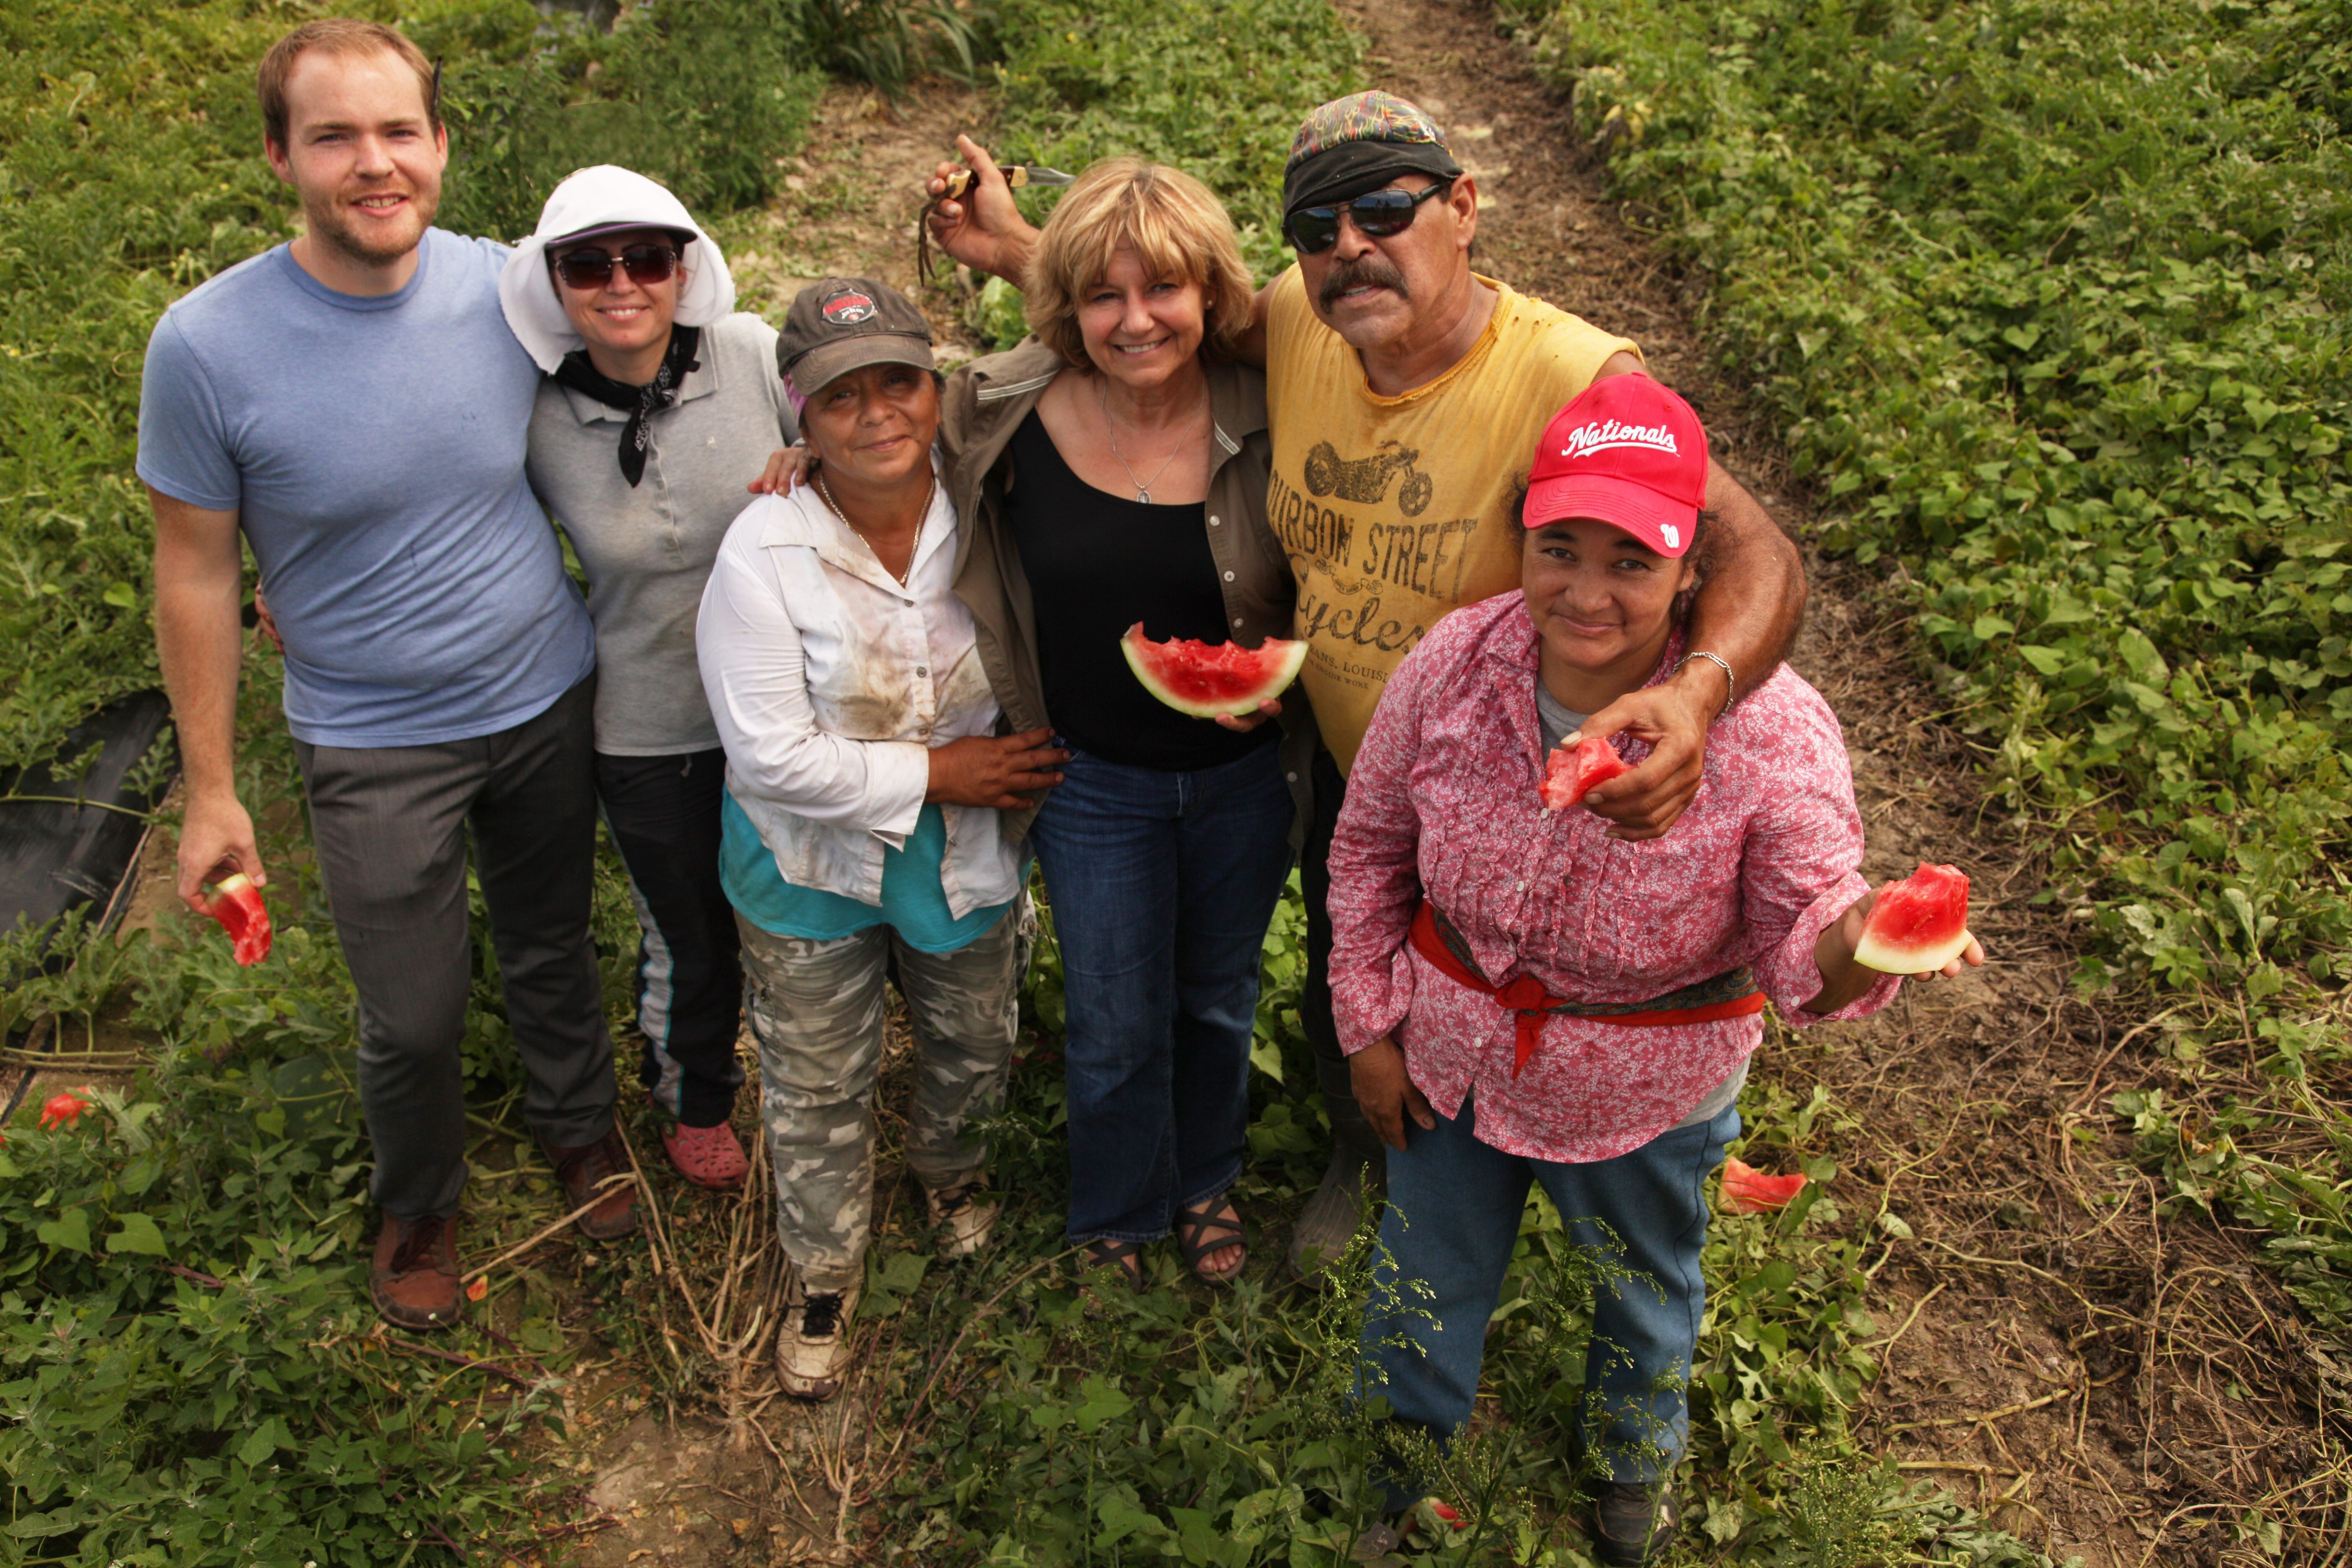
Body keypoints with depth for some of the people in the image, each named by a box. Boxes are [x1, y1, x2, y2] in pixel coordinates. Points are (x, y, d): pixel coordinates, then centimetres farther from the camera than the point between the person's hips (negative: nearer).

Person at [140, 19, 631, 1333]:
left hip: (549, 699, 2)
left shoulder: (505, 289, -12)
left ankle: (580, 1127, 51)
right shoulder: (207, 347, -19)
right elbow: (197, 573, -9)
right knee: (416, 1016, 11)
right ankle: (421, 1205, 42)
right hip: (375, 749, -2)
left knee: (553, 950, 23)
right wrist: (212, 791, -5)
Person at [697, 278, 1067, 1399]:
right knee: (816, 1084, 15)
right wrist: (936, 773, -23)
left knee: (975, 1043, 25)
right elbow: (773, 757, -24)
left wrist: (1021, 778, -6)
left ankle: (947, 1164, 59)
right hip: (813, 861, -3)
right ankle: (823, 1272, 41)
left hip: (968, 851, 3)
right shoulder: (762, 556, -24)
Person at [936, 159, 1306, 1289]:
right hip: (1093, 782, 0)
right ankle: (1116, 1220, 47)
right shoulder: (1004, 416, -16)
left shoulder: (1263, 421, -16)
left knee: (1219, 1002, 24)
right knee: (1116, 1030, 16)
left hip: (1243, 774, 1)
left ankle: (1207, 1181, 55)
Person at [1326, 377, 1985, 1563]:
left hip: (1648, 1095, -1)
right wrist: (1370, 1025, -1)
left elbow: (1798, 948, -21)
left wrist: (1862, 935, -45)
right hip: (1450, 1058, 2)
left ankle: (1636, 1462, 65)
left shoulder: (1771, 730, -29)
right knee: (1424, 1287, 26)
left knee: (1648, 1294, 29)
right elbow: (1371, 846, -5)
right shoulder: (1451, 667, -22)